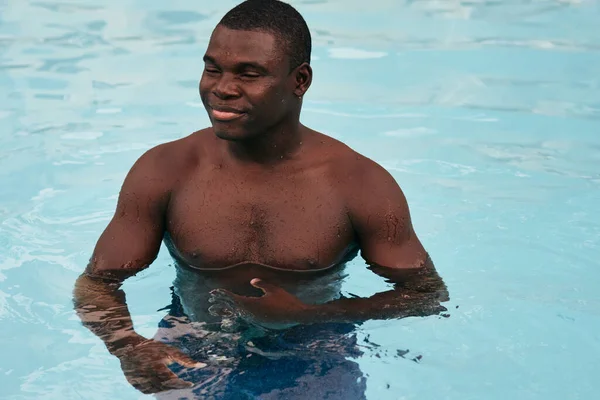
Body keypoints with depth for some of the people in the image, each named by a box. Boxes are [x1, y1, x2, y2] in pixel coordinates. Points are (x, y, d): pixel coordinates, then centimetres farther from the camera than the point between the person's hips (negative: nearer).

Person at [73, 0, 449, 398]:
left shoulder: (362, 185, -11)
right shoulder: (163, 171, -7)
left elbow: (430, 295, -5)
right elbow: (97, 283, -1)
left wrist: (306, 315, -17)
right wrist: (130, 348, -25)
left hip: (314, 364, -1)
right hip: (192, 361, 1)